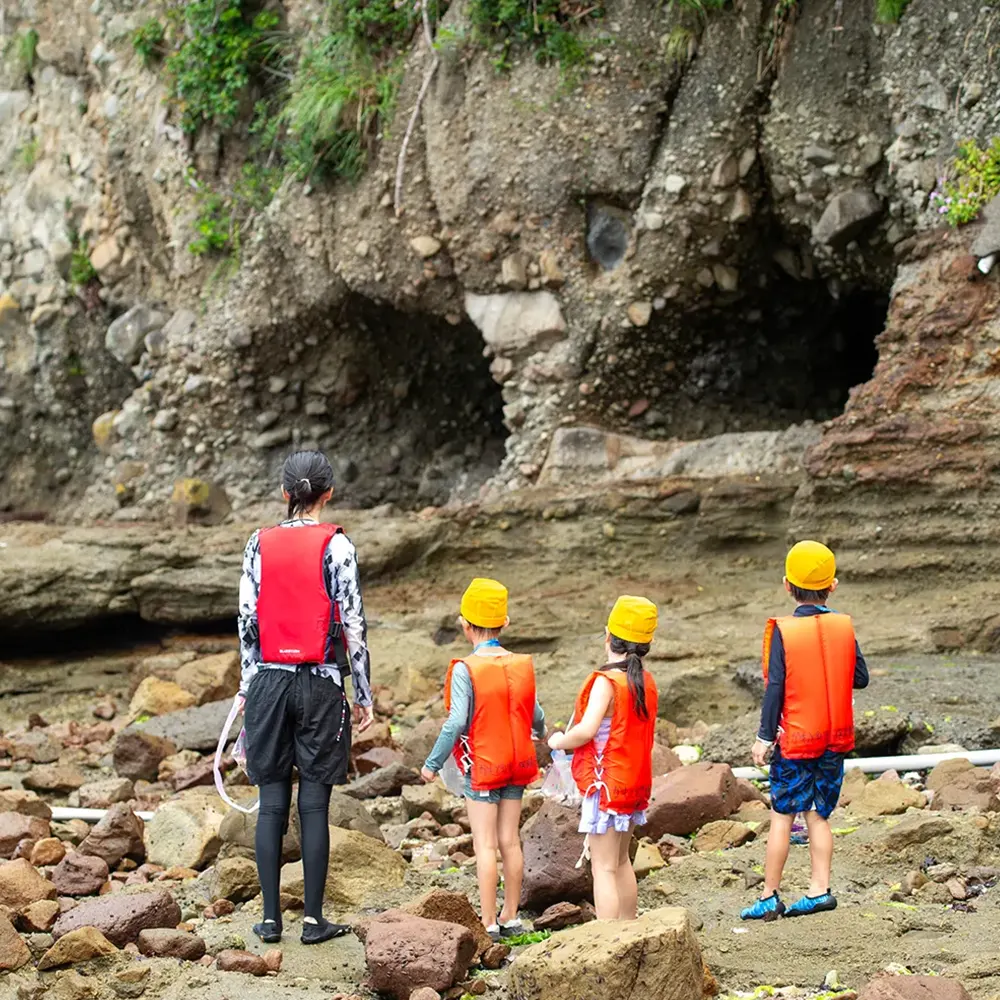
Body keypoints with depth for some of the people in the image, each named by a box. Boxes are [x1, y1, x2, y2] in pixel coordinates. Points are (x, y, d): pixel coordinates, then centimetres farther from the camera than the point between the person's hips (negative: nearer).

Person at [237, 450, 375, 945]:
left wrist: (248, 685, 14)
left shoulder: (259, 544, 3)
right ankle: (314, 919, 4)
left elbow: (246, 620, 5)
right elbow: (353, 624, -6)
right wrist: (363, 694, 1)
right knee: (314, 805, 1)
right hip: (320, 684, -2)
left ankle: (270, 918, 8)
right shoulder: (336, 546, -5)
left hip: (269, 681, 2)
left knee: (271, 804, 7)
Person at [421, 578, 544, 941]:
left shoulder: (466, 669, -16)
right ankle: (511, 917, 18)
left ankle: (488, 923, 0)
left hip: (481, 766, -5)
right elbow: (535, 715, 9)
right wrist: (540, 733, 33)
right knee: (510, 841, 11)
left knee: (485, 845, -2)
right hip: (516, 763, 5)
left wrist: (432, 763, -9)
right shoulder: (522, 665, 0)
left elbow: (457, 723, -19)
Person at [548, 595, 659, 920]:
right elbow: (639, 732, 9)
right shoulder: (646, 682, 5)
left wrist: (559, 741, -8)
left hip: (607, 784, -8)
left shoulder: (606, 682, -18)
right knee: (621, 861, 21)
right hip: (635, 783, 8)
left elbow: (586, 731, -27)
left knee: (604, 867, -5)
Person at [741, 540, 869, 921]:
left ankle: (770, 897, 7)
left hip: (795, 741, -3)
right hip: (836, 739, 4)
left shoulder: (783, 631, -12)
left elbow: (775, 687, -12)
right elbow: (861, 678, 3)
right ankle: (820, 890, 7)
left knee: (781, 817, 3)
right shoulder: (844, 626, -3)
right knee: (819, 816, 12)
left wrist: (764, 736, -6)